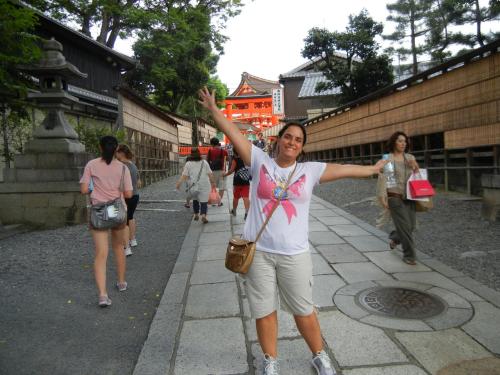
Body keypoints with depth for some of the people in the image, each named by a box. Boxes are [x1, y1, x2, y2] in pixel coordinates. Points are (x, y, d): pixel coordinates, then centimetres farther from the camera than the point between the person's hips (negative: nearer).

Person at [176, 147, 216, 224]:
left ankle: (196, 215, 28)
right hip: (204, 186, -1)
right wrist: (212, 182, 13)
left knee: (195, 200, 21)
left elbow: (184, 176, -6)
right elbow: (210, 174, 2)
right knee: (204, 201, 1)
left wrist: (178, 183, -2)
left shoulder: (188, 164, 1)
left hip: (194, 185, 1)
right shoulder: (204, 162, 3)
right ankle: (203, 215, -16)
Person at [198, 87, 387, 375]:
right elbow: (233, 133, 0)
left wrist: (373, 169, 10)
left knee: (304, 310, 13)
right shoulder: (260, 161, 1)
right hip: (258, 251, 0)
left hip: (294, 254, 0)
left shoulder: (309, 170, 4)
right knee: (264, 310, 12)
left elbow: (343, 170, 7)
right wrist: (213, 108, 1)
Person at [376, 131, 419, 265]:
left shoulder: (410, 158, 9)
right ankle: (409, 255, 9)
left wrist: (415, 166, -6)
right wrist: (382, 197, -16)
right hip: (395, 197, -5)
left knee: (411, 226, 8)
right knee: (405, 226, -6)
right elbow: (382, 178, -9)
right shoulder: (387, 159, -5)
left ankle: (394, 238, 38)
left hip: (409, 197, 5)